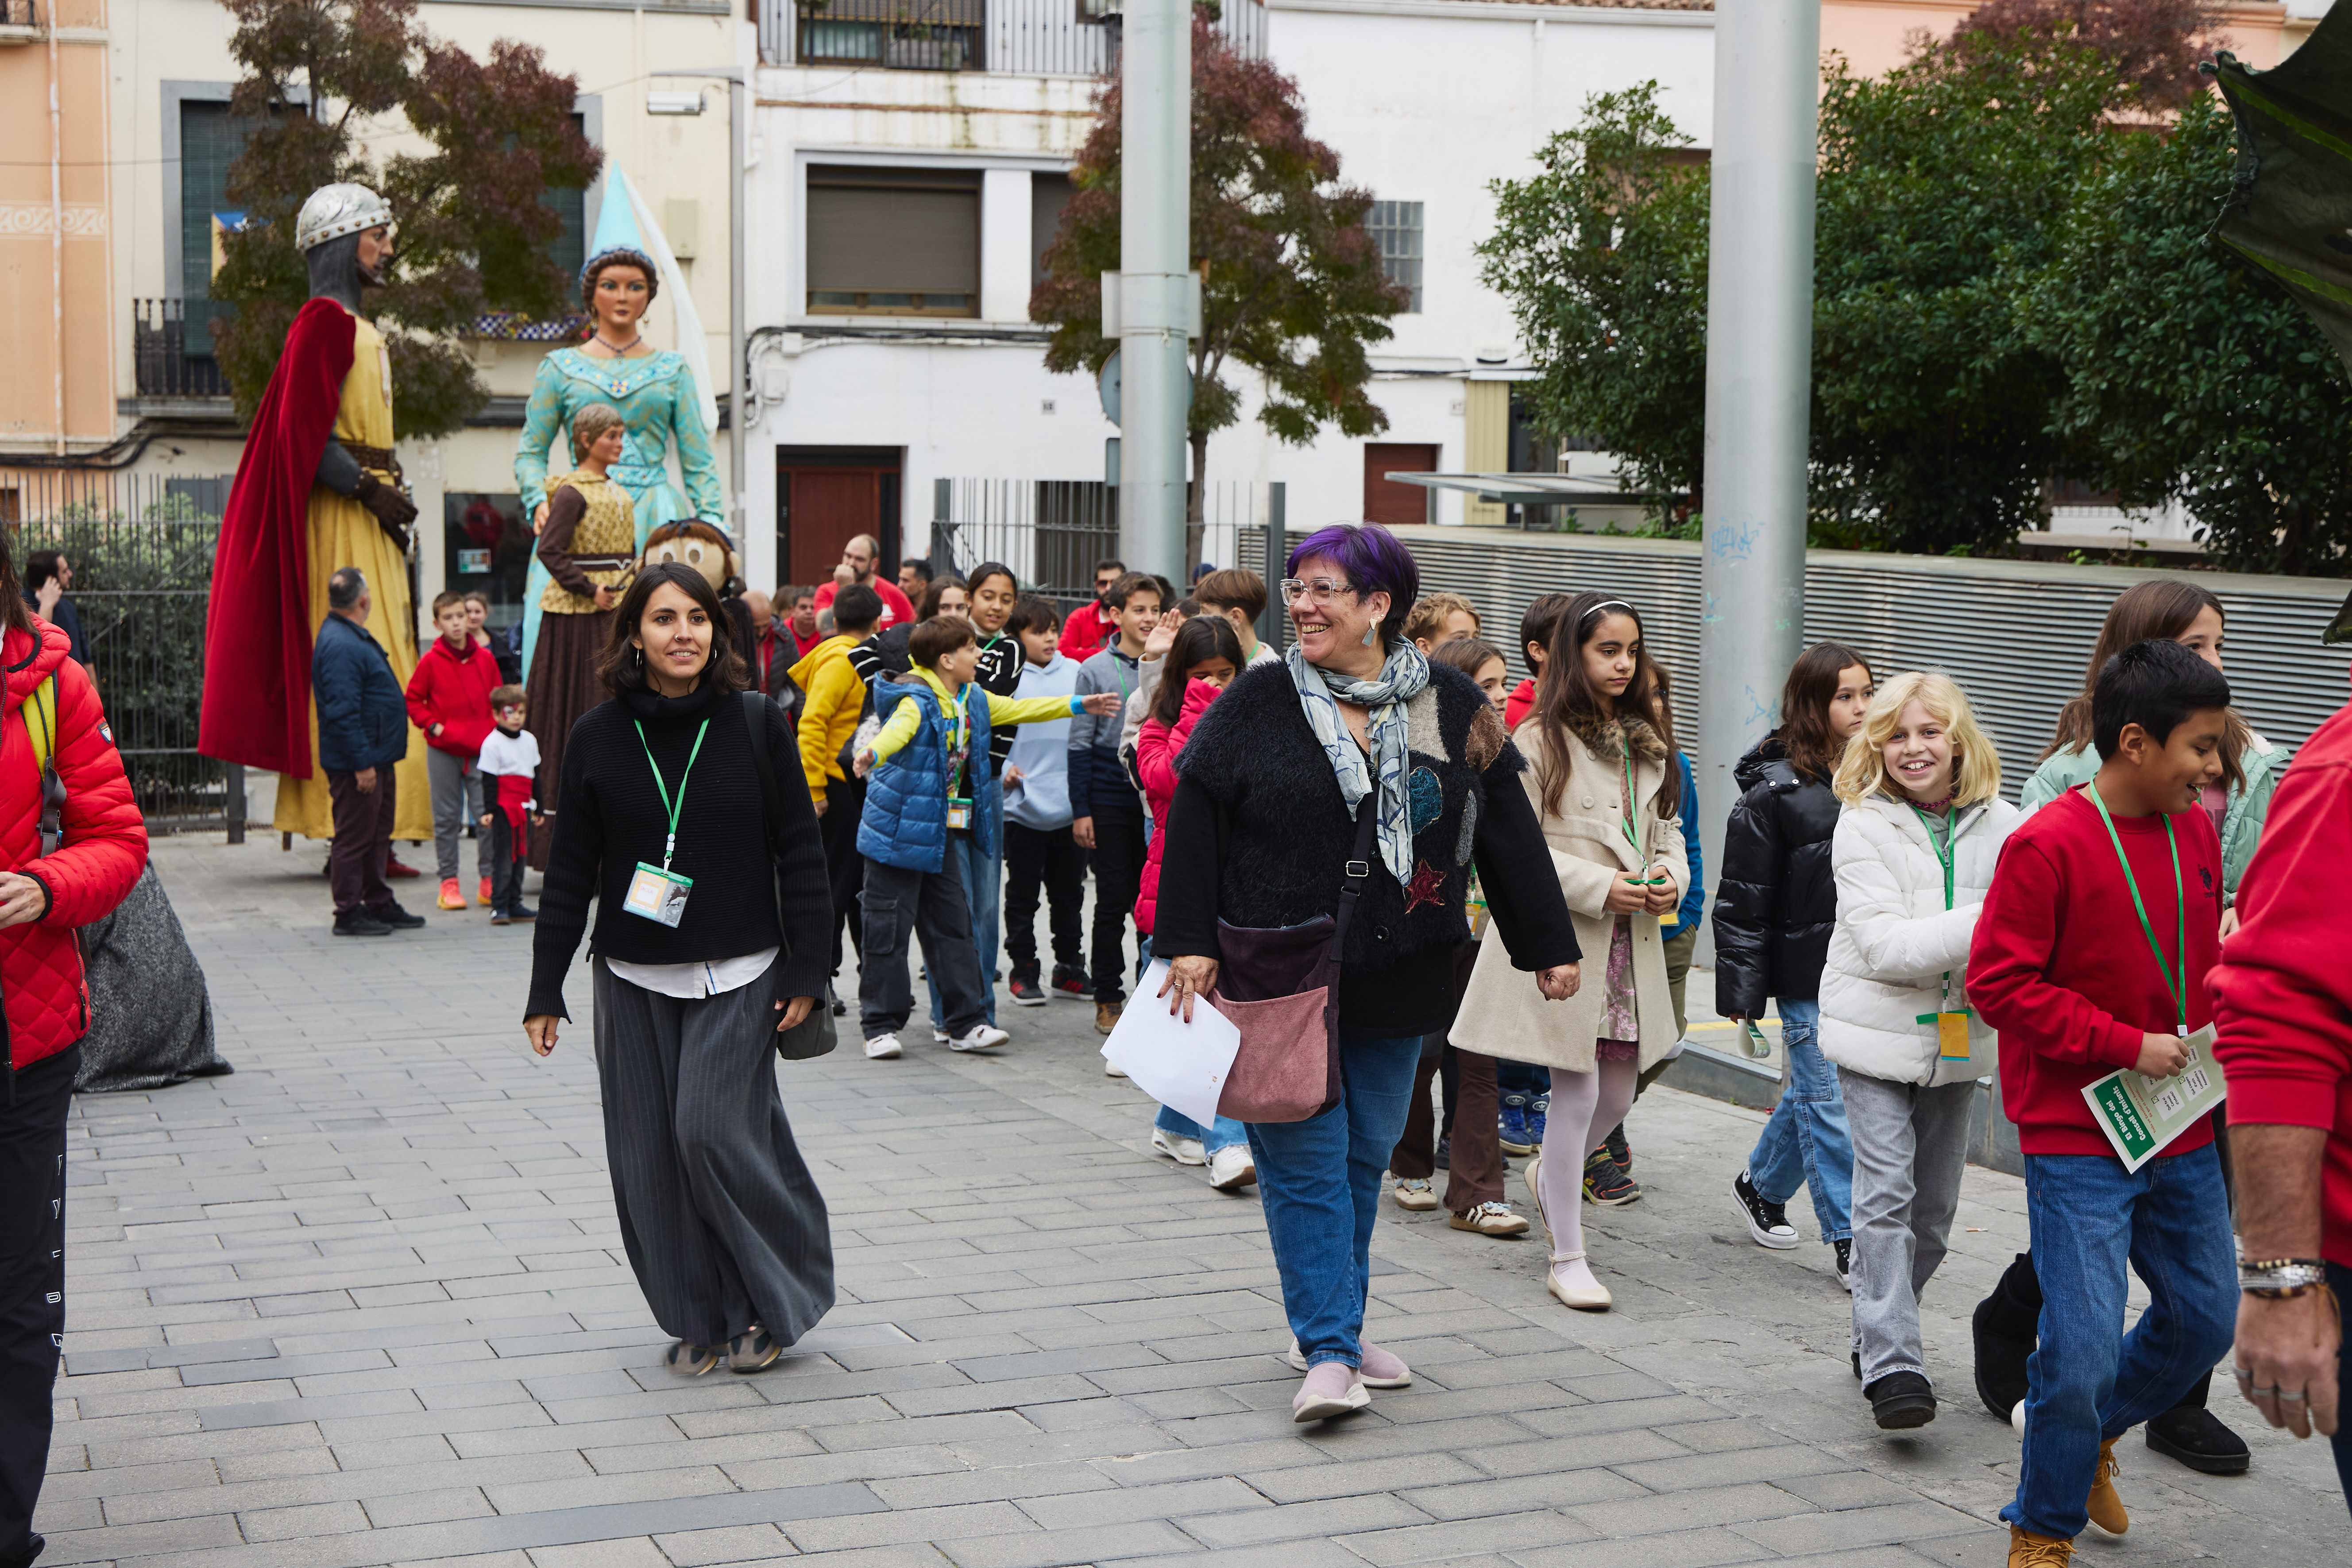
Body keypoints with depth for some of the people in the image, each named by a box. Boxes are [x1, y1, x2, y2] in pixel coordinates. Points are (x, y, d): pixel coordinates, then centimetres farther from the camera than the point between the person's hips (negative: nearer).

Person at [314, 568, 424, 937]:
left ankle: (380, 904, 25)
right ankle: (349, 913, 3)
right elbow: (342, 712, -24)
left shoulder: (353, 638, 15)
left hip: (378, 758, 11)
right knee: (354, 837, -3)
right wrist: (361, 762, -24)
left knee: (377, 835, 17)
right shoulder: (340, 646, -20)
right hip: (356, 763, -11)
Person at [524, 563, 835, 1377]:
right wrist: (546, 990, 4)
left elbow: (801, 856, 0)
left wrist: (805, 972, -3)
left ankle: (773, 1303, 10)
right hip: (634, 979, 3)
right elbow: (570, 871, 5)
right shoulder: (599, 737, 0)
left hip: (738, 975, -2)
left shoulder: (758, 724, -3)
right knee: (650, 1150, 3)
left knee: (714, 1131, -10)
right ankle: (697, 1320, 19)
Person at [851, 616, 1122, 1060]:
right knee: (889, 927, -2)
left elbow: (1017, 709, 26)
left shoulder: (973, 701, 10)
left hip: (944, 833, 8)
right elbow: (899, 729, -39)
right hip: (899, 830, -8)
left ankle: (967, 1022, 15)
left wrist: (1076, 706, 30)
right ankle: (881, 1025, 7)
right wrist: (873, 755, -61)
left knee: (952, 924, 10)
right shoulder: (916, 702, -18)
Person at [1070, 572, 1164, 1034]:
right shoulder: (1096, 670, -2)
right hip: (1111, 800, -2)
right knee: (1113, 901, 3)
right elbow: (1081, 744, -1)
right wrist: (1081, 810, -6)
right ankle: (1109, 1000, 12)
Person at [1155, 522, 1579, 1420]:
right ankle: (1328, 1352, -3)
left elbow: (1508, 831, 8)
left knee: (1366, 1155, 12)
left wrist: (1549, 946, 9)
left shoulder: (1453, 708, 3)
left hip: (1395, 977, 3)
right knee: (1306, 1160, -6)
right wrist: (1189, 941, -8)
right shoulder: (1258, 703, -3)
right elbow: (1194, 816, -2)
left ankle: (1333, 1329, 26)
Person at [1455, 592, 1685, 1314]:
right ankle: (1568, 1260, 6)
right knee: (1577, 1093, -5)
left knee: (1617, 1094, 11)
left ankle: (1550, 1175, 43)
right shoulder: (1538, 742, -9)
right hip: (1561, 937, -7)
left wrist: (1669, 876, -4)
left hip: (1631, 939, 7)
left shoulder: (1648, 742, 13)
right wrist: (1600, 888, -18)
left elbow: (1666, 828, 18)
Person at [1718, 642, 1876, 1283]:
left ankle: (1760, 1184, 36)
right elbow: (1743, 899, -7)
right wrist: (1742, 992, -10)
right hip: (1808, 972, -5)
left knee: (1812, 1091, 15)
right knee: (1828, 1101, -1)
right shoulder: (1775, 790, -9)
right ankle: (1850, 1239, 5)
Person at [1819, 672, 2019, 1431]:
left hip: (1959, 1037, 4)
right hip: (1879, 1033, -4)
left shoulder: (2000, 825, 0)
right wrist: (1982, 926, -29)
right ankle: (1892, 1364, -13)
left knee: (1934, 1203, 11)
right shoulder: (1863, 826, -10)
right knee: (1886, 1195, -12)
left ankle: (1879, 1333, 29)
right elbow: (1883, 945, -19)